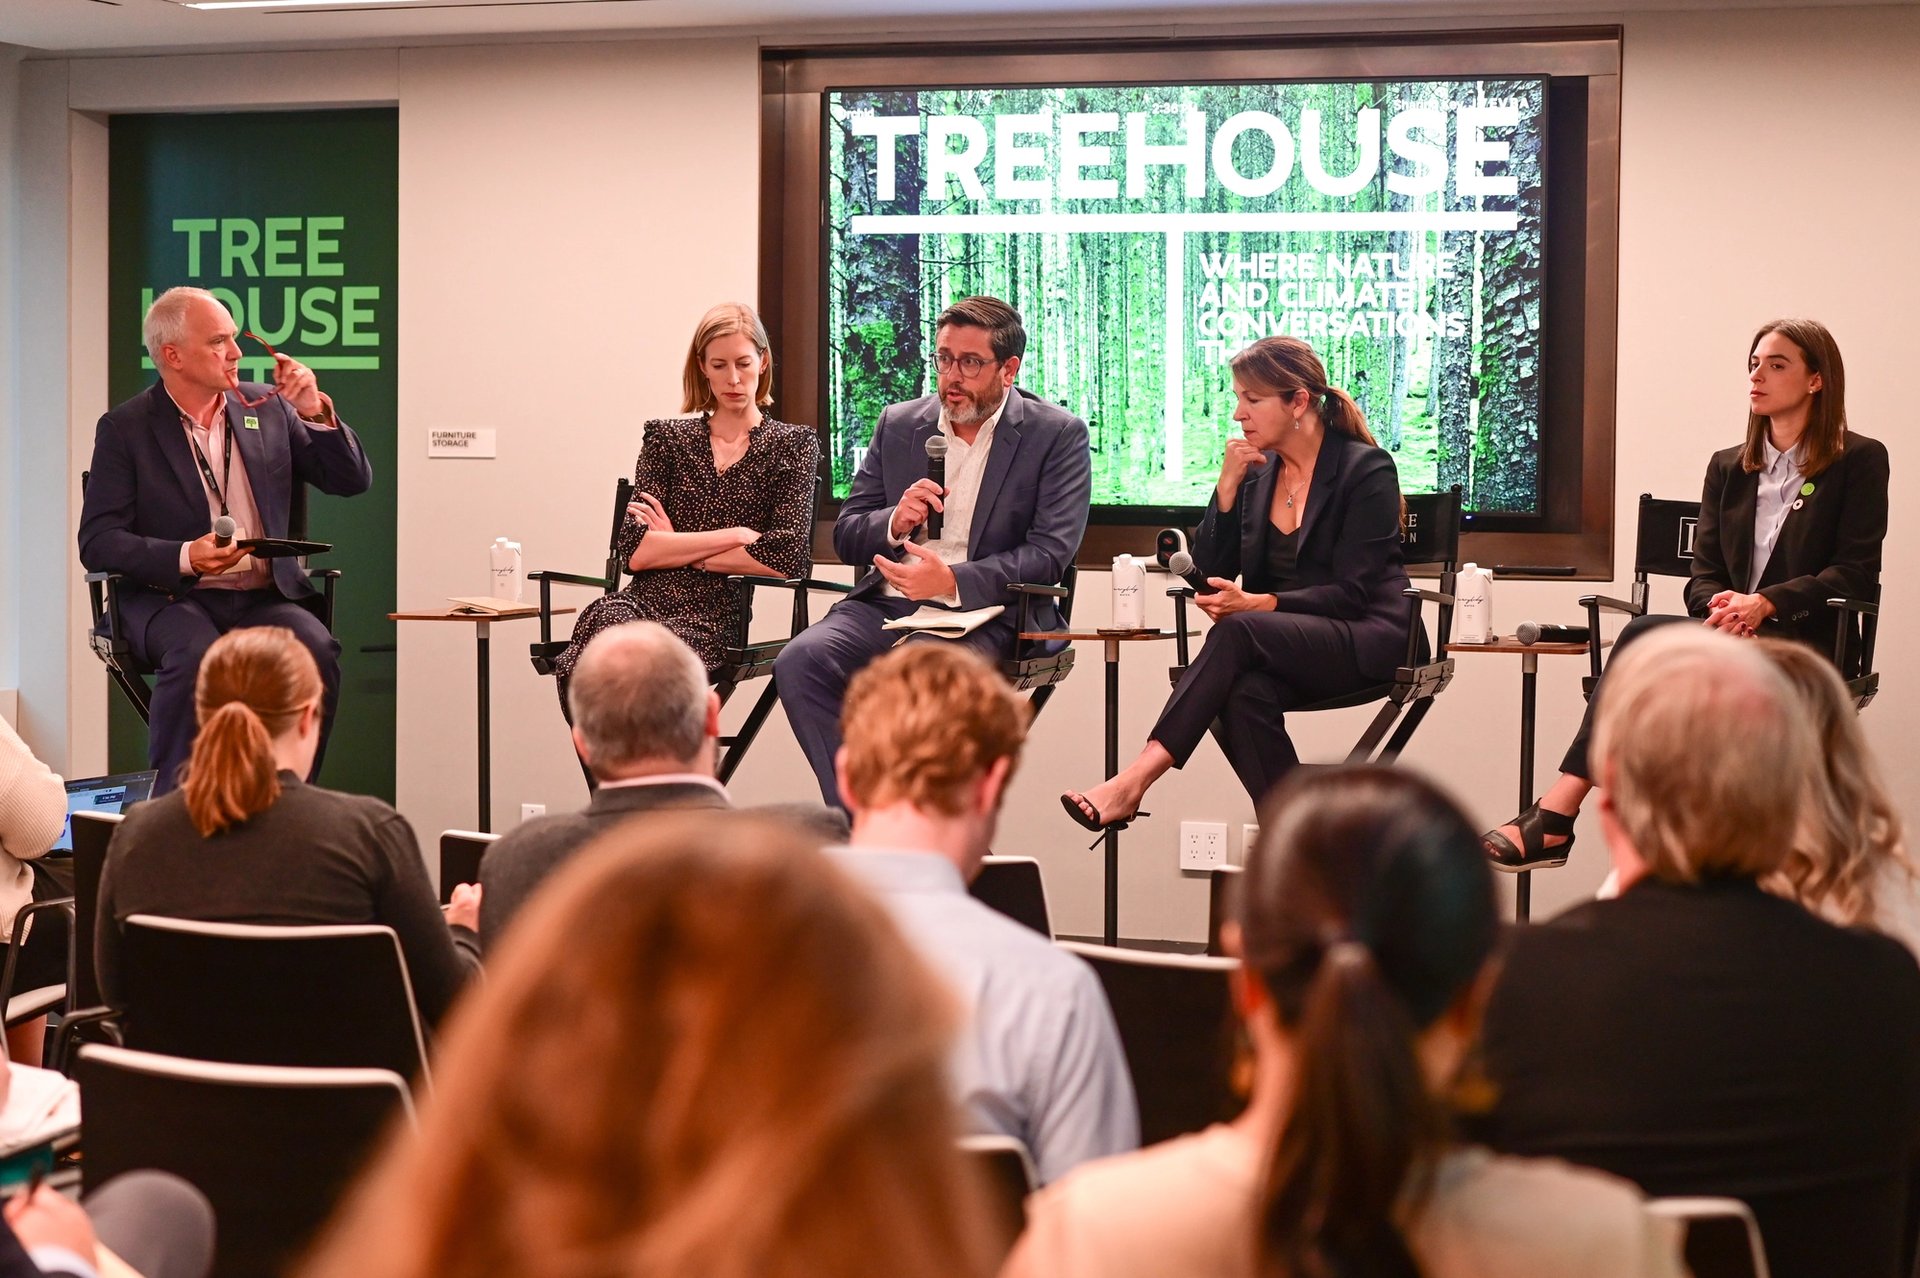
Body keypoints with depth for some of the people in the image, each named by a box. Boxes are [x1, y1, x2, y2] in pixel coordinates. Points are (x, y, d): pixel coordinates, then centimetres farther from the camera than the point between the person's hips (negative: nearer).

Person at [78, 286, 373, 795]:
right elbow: (98, 542, -4)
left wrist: (317, 413, -4)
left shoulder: (267, 409, 12)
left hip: (267, 597, 3)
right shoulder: (125, 429, 3)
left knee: (316, 651, -29)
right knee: (197, 656, -36)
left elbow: (352, 480, 13)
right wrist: (185, 558, -20)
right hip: (173, 598, -3)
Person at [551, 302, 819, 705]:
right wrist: (735, 535, -2)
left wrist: (674, 550, 1)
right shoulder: (667, 438, 20)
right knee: (603, 619, -38)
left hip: (714, 615, -2)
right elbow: (634, 551, 5)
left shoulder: (793, 445, 14)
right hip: (646, 600, 3)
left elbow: (786, 558, -2)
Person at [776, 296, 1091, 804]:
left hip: (984, 615, -4)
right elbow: (845, 536, 16)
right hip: (889, 605, 4)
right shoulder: (898, 424, 16)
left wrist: (953, 582, -22)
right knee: (800, 660, -25)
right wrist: (895, 523, -7)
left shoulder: (1058, 434, 3)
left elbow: (1050, 551, -8)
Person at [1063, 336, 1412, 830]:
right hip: (1278, 643, 5)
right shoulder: (1255, 471, 12)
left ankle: (1134, 780, -39)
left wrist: (1259, 603, -22)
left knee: (1238, 632, -33)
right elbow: (1209, 572, 8)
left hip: (1365, 639, -5)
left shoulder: (1367, 469, -5)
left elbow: (1352, 593, -11)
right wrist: (1227, 488, -4)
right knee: (1246, 694, -34)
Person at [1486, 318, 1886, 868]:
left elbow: (1857, 575, -6)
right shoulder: (1728, 467, 20)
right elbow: (1703, 575, 12)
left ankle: (1558, 812, -37)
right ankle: (1555, 816, -39)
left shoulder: (1859, 461, 4)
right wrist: (1723, 604, -13)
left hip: (1805, 645, -5)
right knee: (1645, 640, -31)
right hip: (1732, 636, 5)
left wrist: (1765, 604, -19)